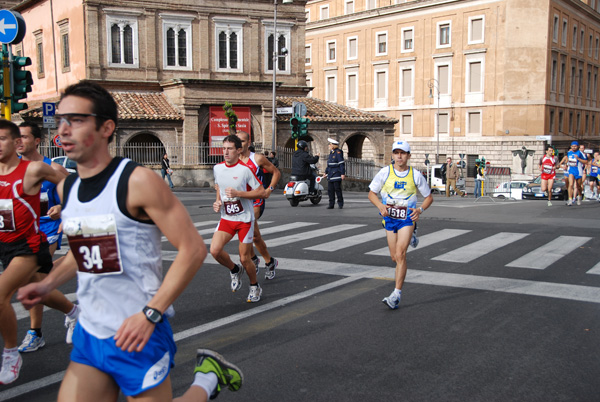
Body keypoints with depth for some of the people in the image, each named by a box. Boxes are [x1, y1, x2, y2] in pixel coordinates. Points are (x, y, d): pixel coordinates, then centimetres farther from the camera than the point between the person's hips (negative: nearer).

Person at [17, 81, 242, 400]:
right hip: (88, 335, 7)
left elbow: (193, 249, -18)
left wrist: (150, 314, -23)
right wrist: (48, 284, 7)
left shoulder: (137, 182, -16)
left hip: (139, 336, -7)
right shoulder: (66, 188, 6)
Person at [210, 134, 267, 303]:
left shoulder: (245, 170, -14)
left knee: (245, 258, 1)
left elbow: (262, 192, -12)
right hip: (226, 218, 4)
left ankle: (255, 287, 28)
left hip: (245, 219, -4)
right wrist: (218, 202, 2)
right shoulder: (217, 168, 2)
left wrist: (238, 193, -21)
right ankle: (235, 270, 15)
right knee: (214, 250, -15)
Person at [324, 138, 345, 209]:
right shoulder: (331, 153, 15)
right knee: (330, 190, 6)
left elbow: (342, 164, -14)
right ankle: (331, 204, 11)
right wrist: (326, 172, 21)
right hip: (330, 175, 8)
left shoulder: (338, 152, -10)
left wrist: (343, 173, -18)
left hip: (336, 174, -8)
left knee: (337, 189, -2)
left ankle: (340, 204, 9)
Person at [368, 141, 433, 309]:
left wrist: (420, 209, -11)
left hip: (407, 218, -2)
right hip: (389, 218, 3)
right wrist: (381, 206, -14)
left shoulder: (416, 175, -4)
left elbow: (429, 197, 8)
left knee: (400, 254, -17)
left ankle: (397, 294, -15)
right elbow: (372, 193, 5)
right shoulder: (385, 172, -3)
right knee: (395, 257, 9)